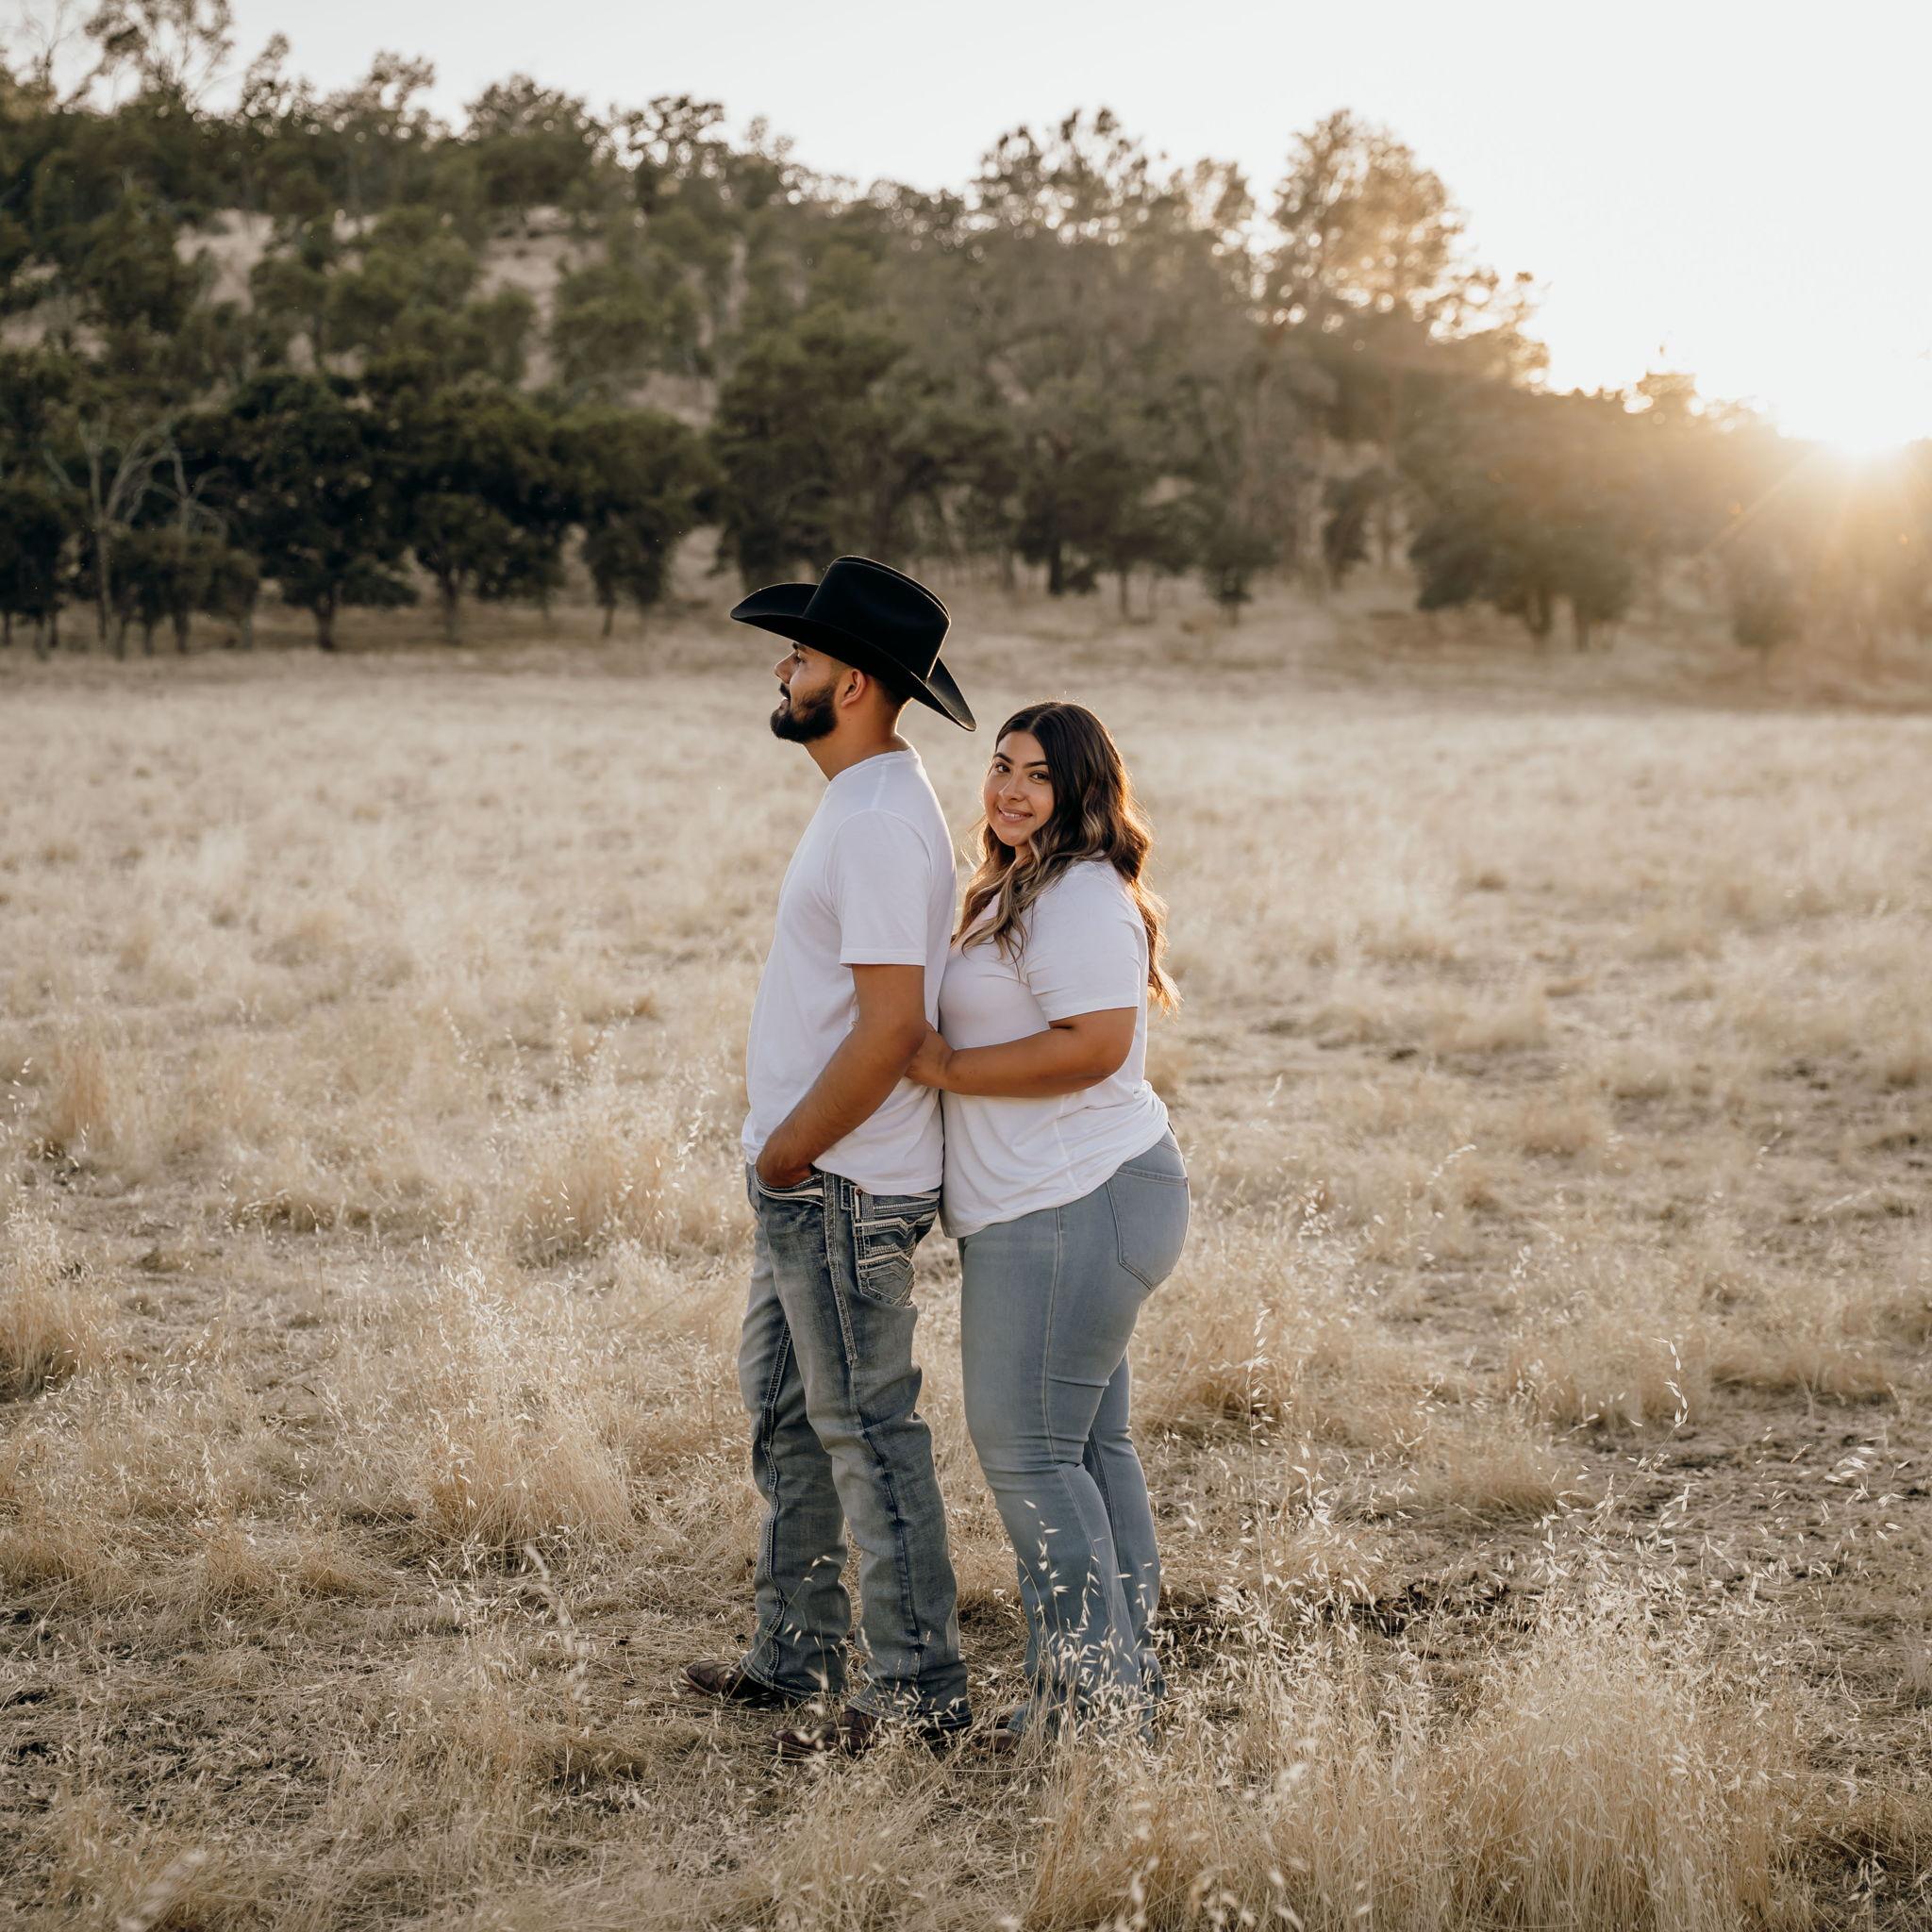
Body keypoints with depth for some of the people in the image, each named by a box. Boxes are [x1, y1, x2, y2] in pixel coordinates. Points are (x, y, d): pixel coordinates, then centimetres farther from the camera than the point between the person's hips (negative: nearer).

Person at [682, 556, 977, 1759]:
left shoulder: (881, 826, -21)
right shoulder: (868, 804, 13)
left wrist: (788, 1154, -16)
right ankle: (798, 1658, 30)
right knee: (786, 1412, 19)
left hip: (843, 1191, -11)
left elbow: (889, 1030, -27)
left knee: (867, 1430, -3)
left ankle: (921, 1691, 7)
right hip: (810, 1183, 11)